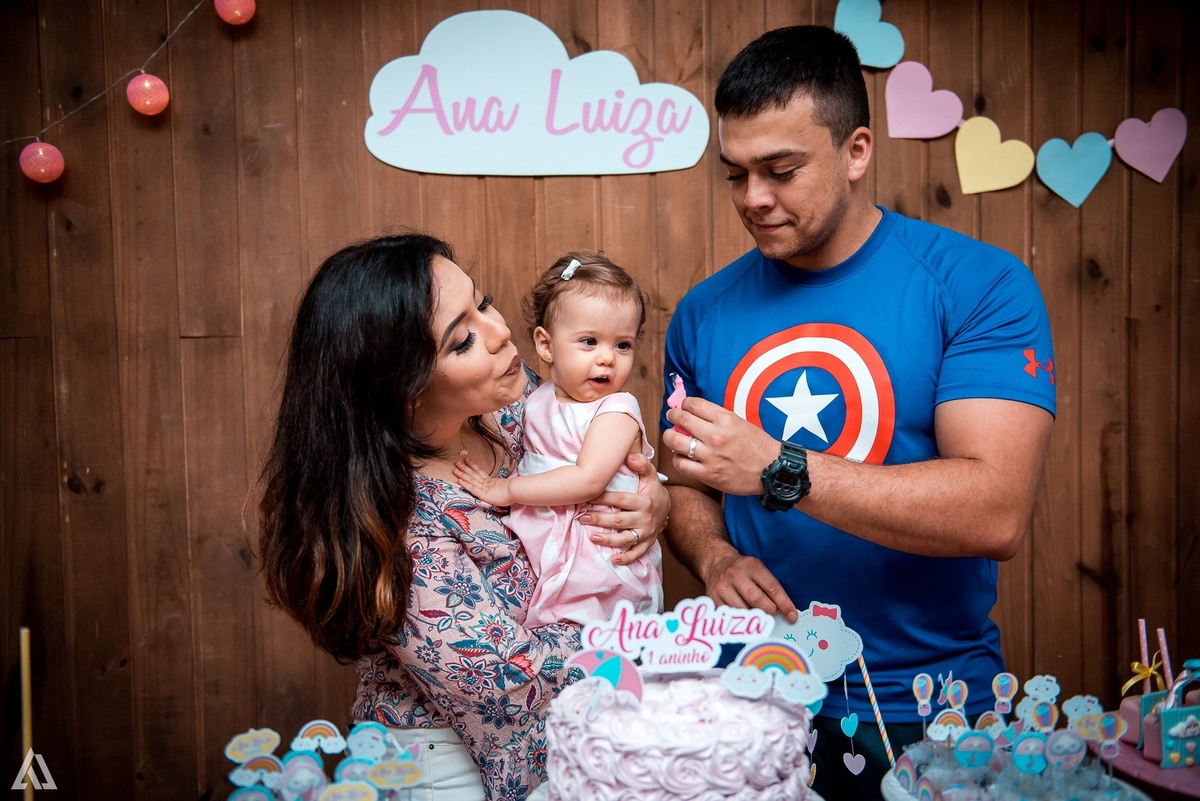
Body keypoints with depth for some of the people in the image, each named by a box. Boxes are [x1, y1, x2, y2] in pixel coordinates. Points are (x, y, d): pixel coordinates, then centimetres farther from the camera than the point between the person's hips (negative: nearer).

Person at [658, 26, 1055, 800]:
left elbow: (998, 513, -20)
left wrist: (779, 468, -27)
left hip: (925, 713, -3)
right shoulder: (705, 313, 1)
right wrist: (714, 555, -11)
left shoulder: (980, 285, -11)